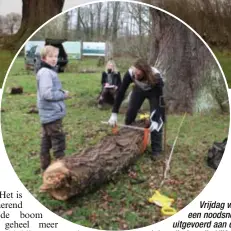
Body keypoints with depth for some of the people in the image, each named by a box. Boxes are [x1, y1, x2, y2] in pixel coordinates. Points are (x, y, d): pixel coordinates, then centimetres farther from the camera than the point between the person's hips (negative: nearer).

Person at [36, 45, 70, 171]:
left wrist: (62, 92, 3)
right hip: (52, 113, -10)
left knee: (47, 141, 15)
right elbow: (47, 94, -26)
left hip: (49, 113, 10)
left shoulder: (50, 71, 14)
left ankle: (45, 167, 25)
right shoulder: (45, 72, -17)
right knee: (58, 141, -4)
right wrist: (63, 95, -14)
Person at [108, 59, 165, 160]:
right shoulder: (130, 73, -35)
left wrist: (156, 120, -39)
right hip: (139, 89, 3)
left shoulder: (156, 77, -41)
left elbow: (160, 100, -34)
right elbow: (121, 92, -28)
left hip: (154, 91, -3)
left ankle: (156, 150, -5)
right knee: (130, 114, 0)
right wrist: (114, 113, -31)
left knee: (156, 119, -14)